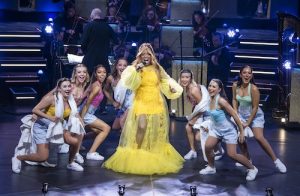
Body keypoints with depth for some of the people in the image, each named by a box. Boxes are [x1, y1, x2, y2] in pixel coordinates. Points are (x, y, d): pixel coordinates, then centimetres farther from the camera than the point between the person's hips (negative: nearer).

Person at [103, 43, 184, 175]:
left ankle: (156, 157, 18)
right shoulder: (134, 68, 1)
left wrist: (172, 88, -3)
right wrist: (136, 71, -23)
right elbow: (128, 83, -12)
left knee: (156, 131, 5)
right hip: (141, 103, -3)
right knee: (142, 127, -22)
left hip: (157, 104, 3)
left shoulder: (157, 69, 10)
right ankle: (137, 155, -10)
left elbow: (166, 82, 16)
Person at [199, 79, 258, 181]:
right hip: (216, 129, 7)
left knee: (232, 155, -9)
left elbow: (234, 115, -23)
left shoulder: (221, 101, -27)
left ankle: (252, 169, 10)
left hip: (228, 130, -7)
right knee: (207, 147, -7)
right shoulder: (210, 99, -4)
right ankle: (211, 168, 18)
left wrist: (242, 131, -18)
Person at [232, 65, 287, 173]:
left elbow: (255, 108, -21)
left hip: (255, 116, -6)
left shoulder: (254, 89, -26)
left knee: (259, 137, -19)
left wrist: (248, 123, -17)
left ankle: (276, 161, -10)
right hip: (242, 115, 6)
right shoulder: (235, 86, -12)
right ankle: (247, 159, 22)